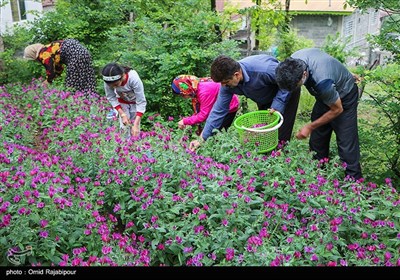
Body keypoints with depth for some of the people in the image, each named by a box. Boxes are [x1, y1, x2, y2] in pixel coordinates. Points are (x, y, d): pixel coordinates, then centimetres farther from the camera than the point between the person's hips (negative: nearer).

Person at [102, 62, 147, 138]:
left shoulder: (134, 78, -41)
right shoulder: (108, 81, -32)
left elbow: (141, 102, -35)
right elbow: (111, 98, -16)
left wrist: (136, 124, -41)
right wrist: (122, 115, -26)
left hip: (135, 102, -2)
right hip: (122, 102, 2)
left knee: (135, 131, -3)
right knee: (124, 128, -3)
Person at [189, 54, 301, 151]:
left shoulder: (263, 69, -43)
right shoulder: (227, 84, -22)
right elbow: (218, 111, -16)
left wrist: (277, 105, -32)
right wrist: (202, 139, -17)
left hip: (287, 92, -6)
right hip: (265, 100, 6)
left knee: (281, 136, -11)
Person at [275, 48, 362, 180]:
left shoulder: (322, 81, -43)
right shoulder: (293, 61, -23)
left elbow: (337, 109, -26)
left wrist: (310, 127, -19)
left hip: (344, 97, -7)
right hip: (325, 94, 7)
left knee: (346, 143, -9)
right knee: (317, 139, 9)